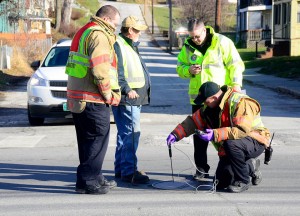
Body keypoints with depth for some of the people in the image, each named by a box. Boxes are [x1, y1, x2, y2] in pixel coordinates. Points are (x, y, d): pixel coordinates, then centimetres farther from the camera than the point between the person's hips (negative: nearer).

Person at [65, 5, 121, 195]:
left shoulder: (83, 32, 21)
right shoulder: (99, 35, -12)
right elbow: (100, 69, -22)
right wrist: (109, 95, -12)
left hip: (77, 97, 10)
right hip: (93, 100, -10)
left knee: (88, 140, 16)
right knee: (97, 140, -3)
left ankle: (95, 178, 25)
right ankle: (89, 181, 0)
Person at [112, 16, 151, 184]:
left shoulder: (130, 46, 22)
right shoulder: (117, 45, -11)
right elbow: (115, 72, -20)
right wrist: (127, 89, -23)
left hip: (135, 98, 11)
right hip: (126, 99, -11)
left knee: (125, 133, 14)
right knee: (131, 133, -12)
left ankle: (121, 168, 21)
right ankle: (129, 170, -10)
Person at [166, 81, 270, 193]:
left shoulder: (241, 103, -25)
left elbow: (242, 130, -36)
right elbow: (193, 121, 5)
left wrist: (216, 135, -44)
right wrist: (176, 134, -10)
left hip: (255, 143, -8)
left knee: (231, 143, -39)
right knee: (220, 183, -1)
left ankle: (243, 181, -17)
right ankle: (251, 167, 23)